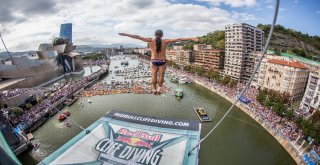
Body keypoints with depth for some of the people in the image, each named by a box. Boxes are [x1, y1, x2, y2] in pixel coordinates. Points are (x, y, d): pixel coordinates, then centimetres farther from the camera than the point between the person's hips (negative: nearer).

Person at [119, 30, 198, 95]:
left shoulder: (151, 41, -9)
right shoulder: (166, 41, -11)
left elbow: (138, 37, -8)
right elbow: (178, 39, -13)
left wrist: (126, 34, -3)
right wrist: (191, 38, -12)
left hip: (154, 61, 1)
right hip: (162, 62, -1)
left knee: (154, 76, 15)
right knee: (161, 76, 16)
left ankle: (154, 90, 28)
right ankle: (158, 89, 22)